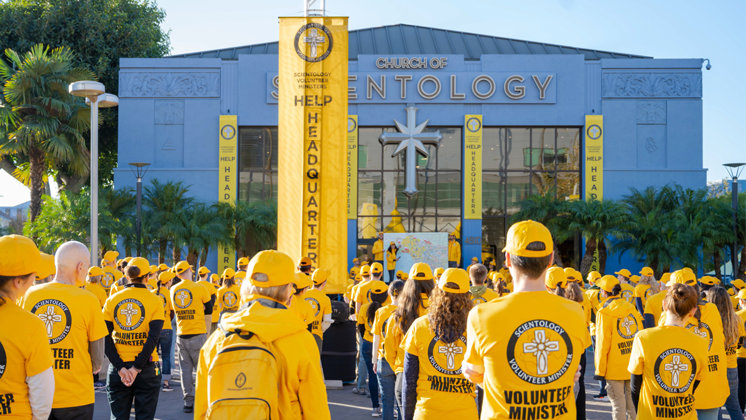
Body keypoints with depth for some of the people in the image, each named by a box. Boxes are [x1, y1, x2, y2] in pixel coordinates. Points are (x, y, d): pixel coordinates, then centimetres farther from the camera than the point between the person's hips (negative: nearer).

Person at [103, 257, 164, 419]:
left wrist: (120, 367, -8)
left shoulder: (112, 301, 3)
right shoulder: (154, 301, -4)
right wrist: (137, 368, -13)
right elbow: (153, 338, -14)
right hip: (147, 369, -2)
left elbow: (105, 339, -5)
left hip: (118, 371, 2)